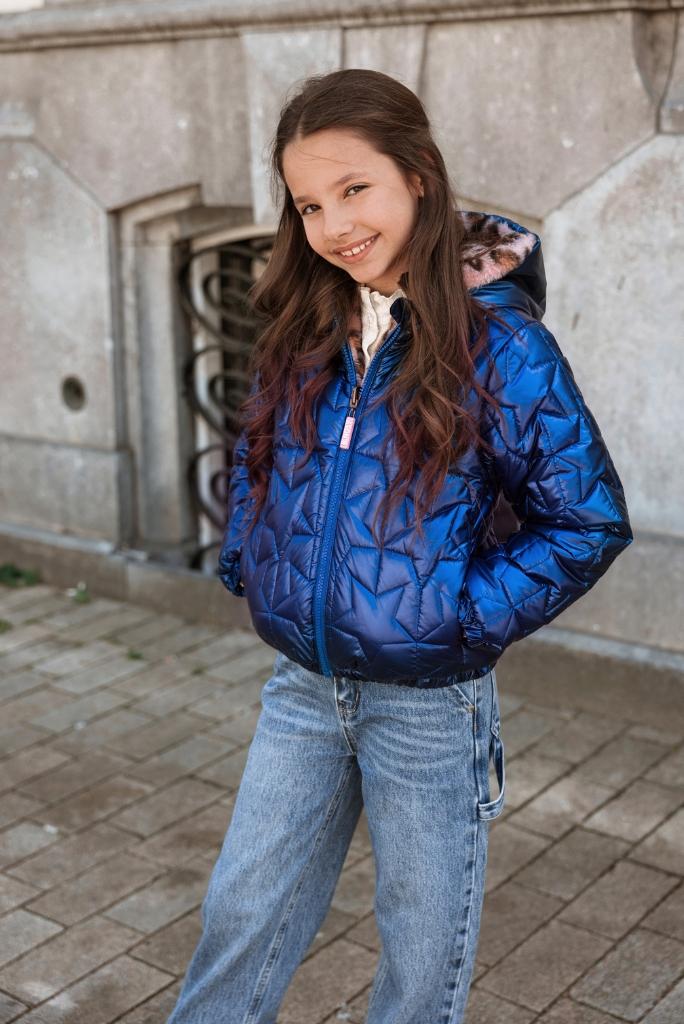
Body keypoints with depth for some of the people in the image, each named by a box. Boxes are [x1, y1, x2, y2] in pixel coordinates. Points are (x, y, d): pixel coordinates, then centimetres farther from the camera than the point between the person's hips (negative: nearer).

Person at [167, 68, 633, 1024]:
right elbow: (256, 460, 17)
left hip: (430, 703, -4)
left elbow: (590, 520, -12)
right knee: (242, 914, 17)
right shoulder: (300, 333, 0)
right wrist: (245, 561, 3)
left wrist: (469, 616, -15)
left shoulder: (498, 341, -15)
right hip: (302, 690, 5)